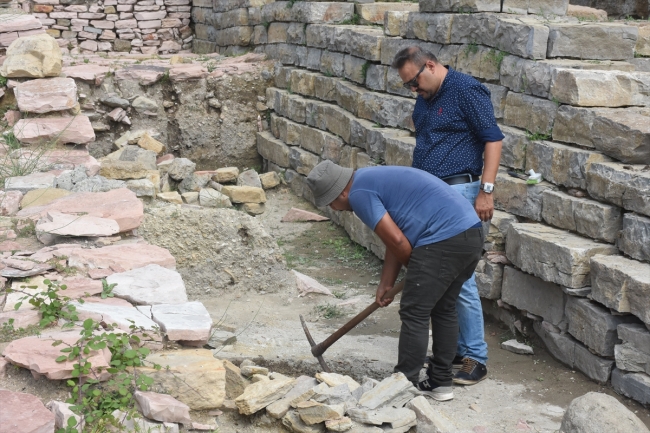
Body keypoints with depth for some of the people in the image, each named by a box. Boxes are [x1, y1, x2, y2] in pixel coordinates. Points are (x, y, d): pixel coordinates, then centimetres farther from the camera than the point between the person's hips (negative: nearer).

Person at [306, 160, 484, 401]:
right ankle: (441, 383, 27)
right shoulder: (372, 180, 23)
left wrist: (418, 271, 8)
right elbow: (396, 238, 26)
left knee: (414, 315, 0)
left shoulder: (359, 193, -7)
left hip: (444, 241, -10)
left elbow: (397, 242, -10)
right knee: (443, 309, 19)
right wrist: (386, 284, 27)